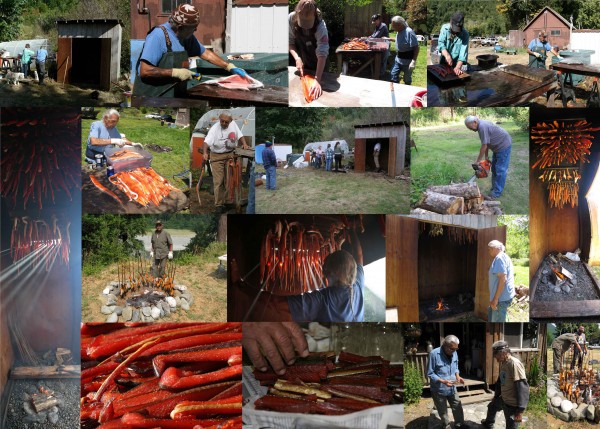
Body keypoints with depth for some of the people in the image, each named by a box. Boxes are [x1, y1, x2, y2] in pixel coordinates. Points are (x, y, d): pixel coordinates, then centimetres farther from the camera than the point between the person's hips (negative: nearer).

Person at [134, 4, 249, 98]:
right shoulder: (158, 36, -19)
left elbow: (205, 53, 21)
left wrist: (230, 67, 15)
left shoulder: (187, 37, 6)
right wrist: (175, 72, -22)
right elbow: (144, 71, -24)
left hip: (175, 97, 7)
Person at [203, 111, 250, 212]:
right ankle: (219, 204, 0)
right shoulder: (215, 128, -14)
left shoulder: (233, 124, 1)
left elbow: (240, 135, 13)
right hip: (217, 156, -4)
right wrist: (205, 152, -42)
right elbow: (207, 141, -25)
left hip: (230, 155, 4)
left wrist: (244, 144, -4)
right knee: (219, 181, -7)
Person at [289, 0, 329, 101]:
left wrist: (317, 80, -48)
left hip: (317, 63, -2)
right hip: (302, 59, 3)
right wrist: (297, 58, -30)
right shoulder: (291, 19, -25)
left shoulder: (320, 26, -34)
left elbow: (322, 54, -39)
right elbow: (290, 42, -12)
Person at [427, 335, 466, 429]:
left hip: (452, 388, 5)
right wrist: (443, 381, -31)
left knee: (458, 408, 17)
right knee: (443, 411, 15)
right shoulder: (434, 354, -25)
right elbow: (430, 373, -20)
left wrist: (457, 376, -10)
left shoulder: (454, 353, -5)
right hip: (439, 389, -5)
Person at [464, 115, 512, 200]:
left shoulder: (482, 127, -26)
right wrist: (486, 156, 8)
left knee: (500, 170, -8)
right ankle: (494, 189, 23)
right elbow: (487, 143, 9)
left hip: (504, 146, -11)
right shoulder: (482, 125, 5)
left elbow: (484, 146, -24)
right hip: (498, 147, 11)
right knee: (494, 168, 15)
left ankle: (496, 193, -6)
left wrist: (478, 161, -16)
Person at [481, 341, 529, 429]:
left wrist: (520, 410, -31)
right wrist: (496, 396, 28)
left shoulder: (514, 363, -26)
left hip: (512, 404, -11)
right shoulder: (503, 363, 6)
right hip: (503, 400, 11)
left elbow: (522, 387, -30)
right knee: (491, 406, 34)